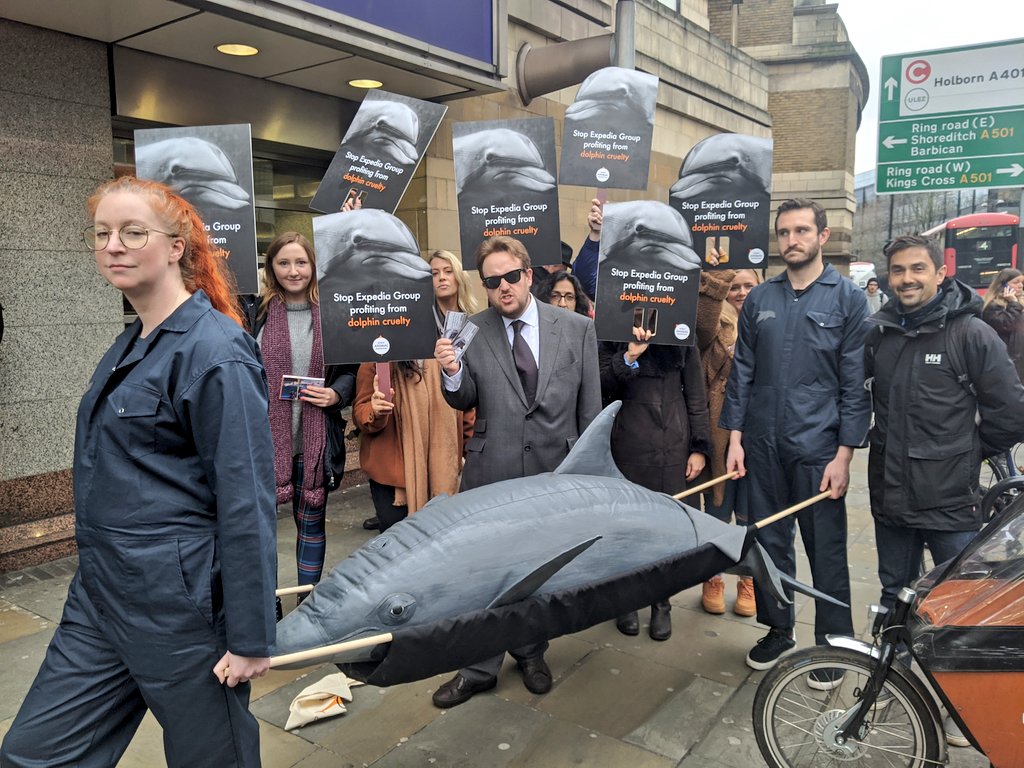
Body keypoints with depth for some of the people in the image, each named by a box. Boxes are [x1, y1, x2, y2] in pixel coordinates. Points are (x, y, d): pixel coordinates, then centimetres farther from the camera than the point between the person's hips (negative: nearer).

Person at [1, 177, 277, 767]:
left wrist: (250, 638, -19)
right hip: (101, 592, 8)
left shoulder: (214, 351, -18)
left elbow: (248, 502, -21)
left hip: (183, 603, -8)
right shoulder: (131, 346, 10)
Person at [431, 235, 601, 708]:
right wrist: (451, 372, -17)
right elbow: (465, 401, 4)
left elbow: (590, 407, 1)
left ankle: (530, 652, 41)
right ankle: (479, 667, 28)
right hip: (490, 474, 0)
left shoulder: (577, 329, -2)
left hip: (554, 472, 1)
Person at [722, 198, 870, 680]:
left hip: (818, 448, -3)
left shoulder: (848, 299, -1)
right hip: (762, 446, 3)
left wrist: (844, 454, -10)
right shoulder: (759, 300, 7)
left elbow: (855, 383, -5)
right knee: (769, 543, 13)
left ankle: (832, 641, 25)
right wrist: (735, 438, 2)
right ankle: (777, 630, 31)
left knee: (826, 551, 6)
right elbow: (741, 372, 8)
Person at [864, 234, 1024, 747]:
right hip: (891, 493, 4)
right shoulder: (876, 331, 2)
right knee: (895, 595, 19)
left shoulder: (971, 333, -10)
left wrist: (965, 454, 3)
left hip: (951, 500, -4)